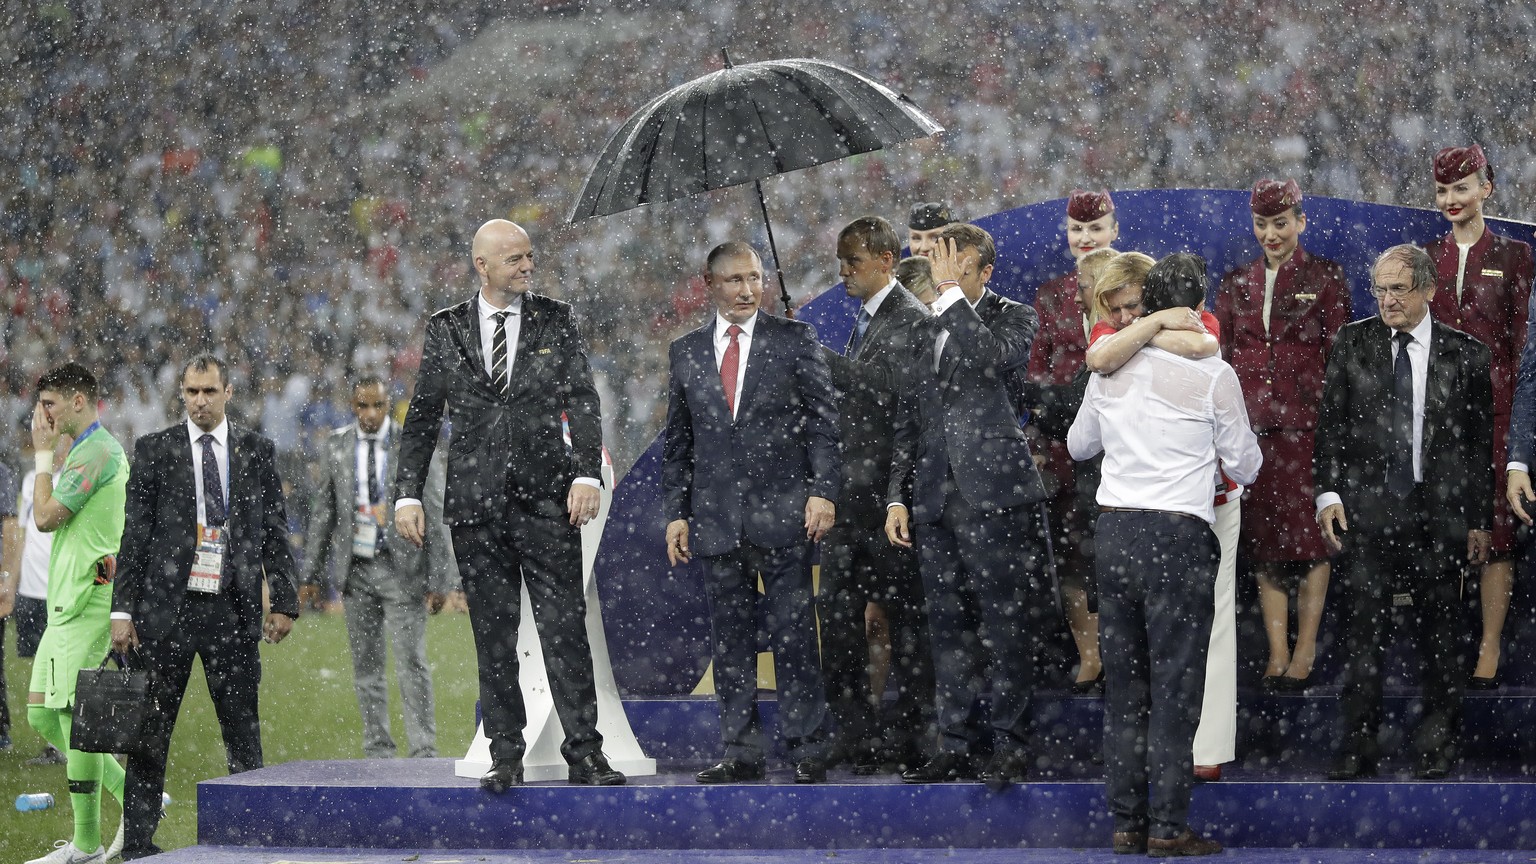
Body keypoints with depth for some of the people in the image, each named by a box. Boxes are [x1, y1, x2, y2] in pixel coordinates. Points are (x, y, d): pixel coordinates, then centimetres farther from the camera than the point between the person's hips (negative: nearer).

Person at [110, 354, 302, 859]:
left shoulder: (257, 451, 9)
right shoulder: (154, 451, 5)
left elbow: (275, 532, 10)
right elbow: (134, 536, 3)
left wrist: (284, 602, 3)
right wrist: (122, 609, -2)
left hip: (233, 610, 1)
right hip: (165, 609, -1)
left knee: (243, 732, 4)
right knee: (149, 732, 1)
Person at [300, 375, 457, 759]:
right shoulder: (336, 447, 4)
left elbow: (435, 516, -5)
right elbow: (323, 513, 10)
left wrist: (439, 580, -8)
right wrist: (311, 575, 7)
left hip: (402, 568, -3)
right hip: (356, 568, 4)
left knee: (412, 664, -6)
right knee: (366, 665, 7)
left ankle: (424, 752, -2)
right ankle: (377, 750, 14)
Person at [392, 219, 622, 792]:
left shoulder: (555, 321, 6)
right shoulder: (446, 331, 8)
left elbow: (582, 401, 1)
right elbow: (422, 418, 9)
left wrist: (588, 473, -12)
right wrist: (408, 495, 1)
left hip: (546, 498, -1)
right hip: (475, 503, 1)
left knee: (565, 628, -4)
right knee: (493, 636, 5)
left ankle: (584, 754, -1)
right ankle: (505, 756, 12)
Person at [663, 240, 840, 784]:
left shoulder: (794, 340, 3)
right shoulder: (685, 352, 11)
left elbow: (824, 422, 1)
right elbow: (677, 442, 14)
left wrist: (823, 492, -9)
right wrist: (675, 513, 7)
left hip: (783, 514, -3)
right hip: (715, 518, 3)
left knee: (794, 634, -3)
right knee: (730, 638, 5)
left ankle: (807, 751, 2)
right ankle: (741, 752, 10)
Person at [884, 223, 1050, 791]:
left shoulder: (1013, 317, 3)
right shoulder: (927, 331, 19)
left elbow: (991, 360, -21)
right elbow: (907, 421, 21)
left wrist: (954, 293, -13)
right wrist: (898, 496, 13)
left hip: (996, 494, -6)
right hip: (935, 501, 6)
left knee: (1006, 625, -4)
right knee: (949, 627, 8)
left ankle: (1011, 748, 1)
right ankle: (958, 746, 13)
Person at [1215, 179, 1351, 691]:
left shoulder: (1325, 279, 2)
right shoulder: (1236, 284, 13)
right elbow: (1224, 356, 14)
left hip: (1307, 422, -4)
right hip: (1251, 426, 4)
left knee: (1310, 536, -3)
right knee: (1262, 538, 3)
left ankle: (1305, 652, 2)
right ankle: (1277, 654, 7)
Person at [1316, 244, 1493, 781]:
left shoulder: (1465, 354, 4)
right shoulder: (1352, 343, 6)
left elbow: (1481, 442, 7)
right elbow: (1330, 423, 7)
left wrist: (1481, 519, 5)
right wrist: (1327, 492, -3)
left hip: (1439, 514, 0)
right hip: (1367, 509, 0)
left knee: (1437, 636, 6)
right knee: (1362, 635, -2)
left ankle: (1436, 751, 16)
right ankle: (1355, 753, 3)